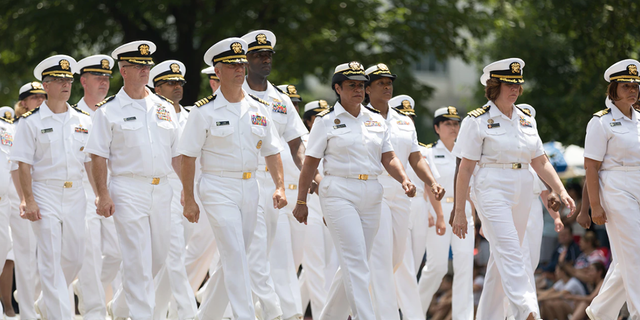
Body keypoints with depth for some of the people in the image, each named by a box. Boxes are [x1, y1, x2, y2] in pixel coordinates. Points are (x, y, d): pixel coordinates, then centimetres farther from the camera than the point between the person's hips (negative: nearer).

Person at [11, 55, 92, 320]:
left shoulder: (83, 121, 10)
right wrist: (29, 200, -14)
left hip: (75, 196, 5)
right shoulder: (31, 122, -2)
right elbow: (23, 164, -6)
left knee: (74, 258, 8)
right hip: (45, 195, -4)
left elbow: (91, 162, 12)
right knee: (50, 260, -8)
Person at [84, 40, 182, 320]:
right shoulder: (109, 110, -2)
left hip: (161, 189, 5)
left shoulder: (164, 108, 12)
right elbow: (98, 155, -4)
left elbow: (177, 153, 15)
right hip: (127, 190, -5)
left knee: (158, 257, 11)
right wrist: (103, 194, -13)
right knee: (137, 260, -9)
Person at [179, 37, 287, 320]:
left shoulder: (258, 109, 9)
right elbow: (188, 156, -4)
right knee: (235, 255, -15)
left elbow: (271, 151, 13)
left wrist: (279, 187, 0)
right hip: (218, 189, -6)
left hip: (249, 189, 6)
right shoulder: (204, 111, -5)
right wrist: (189, 199, -8)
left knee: (233, 259, 10)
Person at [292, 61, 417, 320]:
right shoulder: (327, 121, -1)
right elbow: (310, 163, -1)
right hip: (339, 194, -6)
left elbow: (389, 158, 10)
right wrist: (301, 201, -3)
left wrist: (404, 179, -9)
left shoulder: (376, 120, 13)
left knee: (354, 264, 9)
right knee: (356, 263, -15)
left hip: (371, 196, 6)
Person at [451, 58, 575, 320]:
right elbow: (465, 170, -5)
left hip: (521, 195, 6)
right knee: (510, 252, -20)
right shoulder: (477, 121, -4)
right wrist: (459, 212, -7)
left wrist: (561, 191, 2)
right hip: (492, 192, -6)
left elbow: (540, 162, 16)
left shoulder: (526, 121, 14)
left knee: (502, 258, 10)